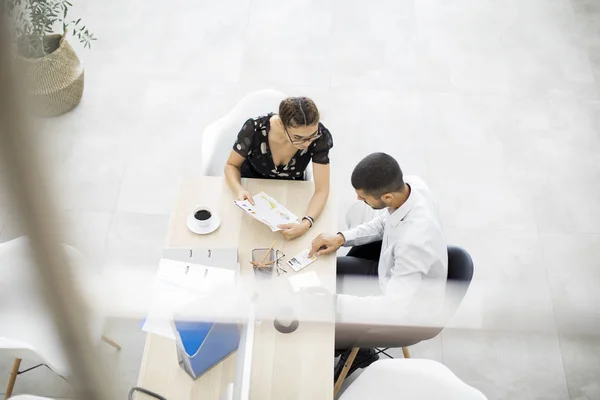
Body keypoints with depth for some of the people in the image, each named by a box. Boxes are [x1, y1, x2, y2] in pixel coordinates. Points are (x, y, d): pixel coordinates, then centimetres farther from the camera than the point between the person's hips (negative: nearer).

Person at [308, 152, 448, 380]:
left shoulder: (414, 240, -42)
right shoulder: (410, 184, -19)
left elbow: (394, 307, -35)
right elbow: (384, 224, 2)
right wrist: (342, 238, -10)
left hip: (407, 309, -7)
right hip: (398, 270, 8)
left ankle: (358, 351, 28)